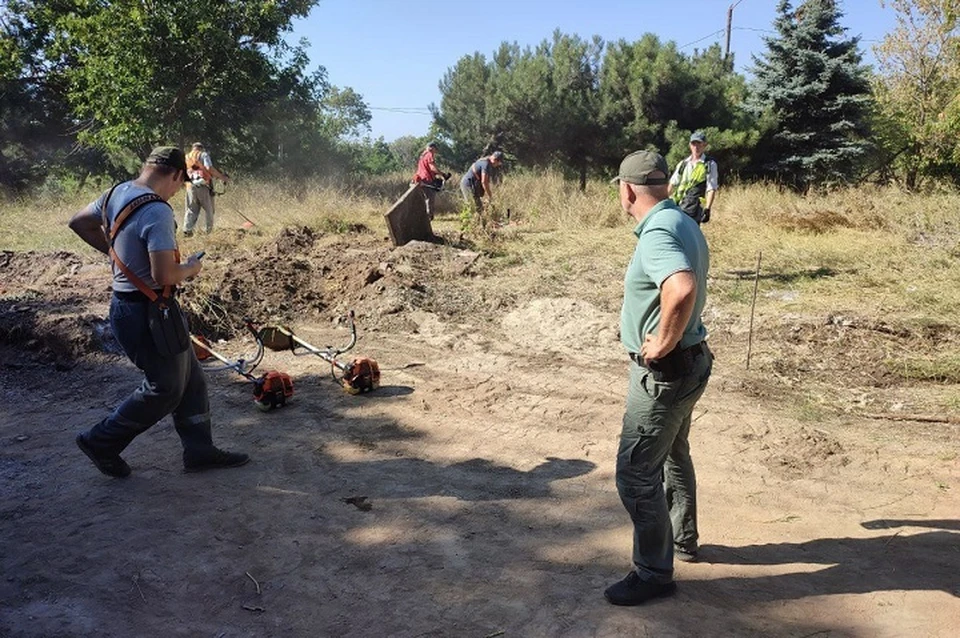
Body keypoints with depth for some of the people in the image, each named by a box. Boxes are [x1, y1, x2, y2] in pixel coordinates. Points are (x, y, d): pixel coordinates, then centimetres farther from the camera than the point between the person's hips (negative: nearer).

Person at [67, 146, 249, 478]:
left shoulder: (116, 193, 3)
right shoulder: (157, 211, -25)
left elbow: (78, 222, 17)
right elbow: (164, 276, -30)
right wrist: (192, 267, -9)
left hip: (126, 303, 10)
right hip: (146, 313, -10)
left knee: (189, 378, 16)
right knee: (165, 388, 7)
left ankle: (199, 450, 25)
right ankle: (101, 441, 22)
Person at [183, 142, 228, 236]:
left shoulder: (186, 157, 19)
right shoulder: (203, 155, 4)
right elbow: (209, 168, -10)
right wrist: (221, 176, -7)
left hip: (190, 185, 4)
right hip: (203, 185, -4)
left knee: (190, 209, 7)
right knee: (208, 209, 6)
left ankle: (187, 229, -2)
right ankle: (208, 230, 7)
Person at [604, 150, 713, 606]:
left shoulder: (657, 234, -25)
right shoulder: (682, 223, 7)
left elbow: (681, 290, -44)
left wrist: (664, 343, -29)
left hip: (663, 371, -11)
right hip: (689, 363, 11)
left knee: (636, 473, 0)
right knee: (673, 454, 27)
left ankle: (653, 572, 14)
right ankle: (683, 539, 46)